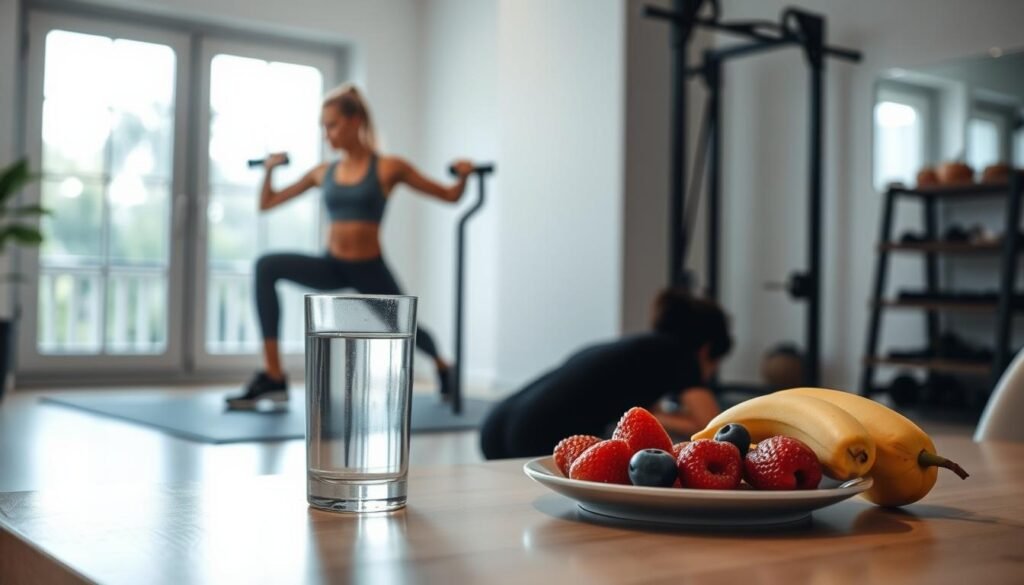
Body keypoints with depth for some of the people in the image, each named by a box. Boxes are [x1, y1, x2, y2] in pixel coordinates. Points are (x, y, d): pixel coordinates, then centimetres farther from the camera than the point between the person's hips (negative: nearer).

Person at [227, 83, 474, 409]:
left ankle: (441, 365, 56)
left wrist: (463, 176, -17)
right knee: (266, 266, -23)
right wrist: (269, 170, 2)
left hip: (370, 271, -3)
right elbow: (266, 203, 14)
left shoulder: (388, 168, -6)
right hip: (332, 267, 3)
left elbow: (449, 196, -1)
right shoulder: (323, 172, 5)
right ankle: (273, 376, -25)